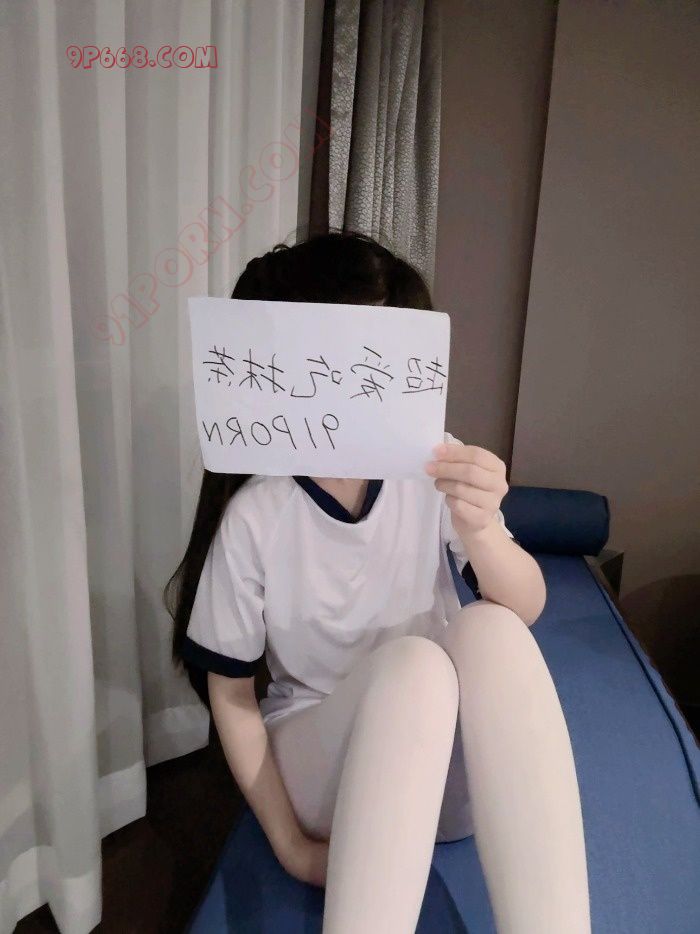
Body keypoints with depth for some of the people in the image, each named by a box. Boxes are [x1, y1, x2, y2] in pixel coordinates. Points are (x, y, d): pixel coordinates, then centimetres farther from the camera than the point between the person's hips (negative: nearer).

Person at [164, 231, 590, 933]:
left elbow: (526, 610, -16)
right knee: (411, 661, -35)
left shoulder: (433, 467, -13)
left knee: (487, 627, -31)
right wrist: (291, 844, -8)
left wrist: (479, 528, -38)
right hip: (318, 765, -2)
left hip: (448, 762, 3)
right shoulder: (253, 517, -18)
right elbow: (229, 692, -6)